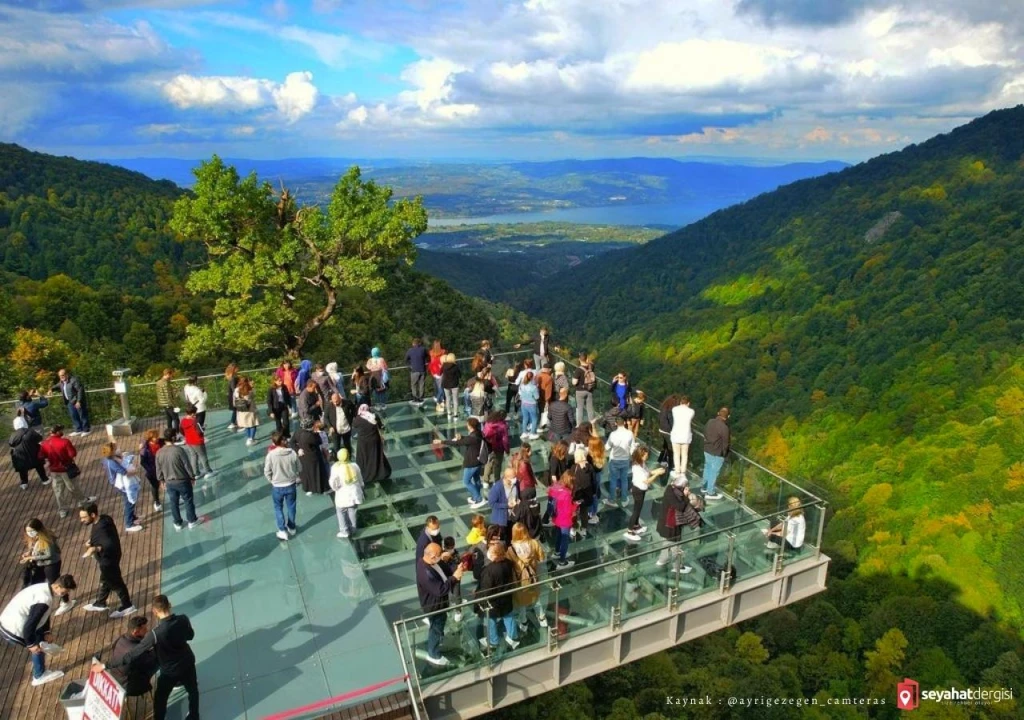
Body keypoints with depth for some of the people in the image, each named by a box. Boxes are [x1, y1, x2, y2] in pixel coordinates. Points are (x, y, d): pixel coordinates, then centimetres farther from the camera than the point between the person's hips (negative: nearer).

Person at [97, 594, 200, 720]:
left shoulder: (155, 634, -32)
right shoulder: (183, 620, -22)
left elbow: (133, 654, -29)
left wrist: (106, 665, -22)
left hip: (169, 672, -3)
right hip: (188, 664, 3)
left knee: (160, 700, 24)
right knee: (193, 691, 28)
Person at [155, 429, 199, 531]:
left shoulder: (159, 453, -8)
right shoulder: (179, 450, -23)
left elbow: (158, 469, 2)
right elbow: (187, 465, -16)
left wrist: (162, 481, 18)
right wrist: (192, 477, -1)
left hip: (169, 482, 4)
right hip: (183, 481, -4)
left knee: (173, 503, 19)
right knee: (188, 500, 15)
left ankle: (177, 523, 31)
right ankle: (192, 521, 27)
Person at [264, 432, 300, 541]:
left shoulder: (271, 455, -20)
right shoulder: (292, 453, -15)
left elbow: (267, 472, -11)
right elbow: (299, 469, -3)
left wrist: (272, 481, 8)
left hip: (277, 486, -2)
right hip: (291, 485, 2)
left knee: (278, 508, 17)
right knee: (291, 507, 20)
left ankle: (282, 531, 18)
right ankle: (292, 528, 35)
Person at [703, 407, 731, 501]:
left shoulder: (710, 421, -4)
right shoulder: (724, 428, -25)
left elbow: (705, 434, 10)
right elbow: (725, 443, -16)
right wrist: (724, 454, 0)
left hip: (707, 450, 7)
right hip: (717, 453, -7)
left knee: (707, 468, 23)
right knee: (714, 472, 6)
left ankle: (705, 487, 39)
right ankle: (710, 493, 16)